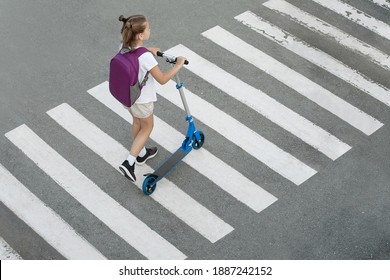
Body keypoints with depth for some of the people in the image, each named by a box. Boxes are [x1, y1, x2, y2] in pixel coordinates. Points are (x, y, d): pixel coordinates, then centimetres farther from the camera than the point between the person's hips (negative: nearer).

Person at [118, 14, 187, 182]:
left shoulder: (124, 47, -14)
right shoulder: (146, 57, -35)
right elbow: (162, 79, -24)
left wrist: (148, 50, 10)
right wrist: (178, 65, -14)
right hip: (142, 100, -6)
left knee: (137, 123, 30)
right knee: (147, 127, 19)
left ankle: (141, 153, 52)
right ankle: (129, 163, 13)